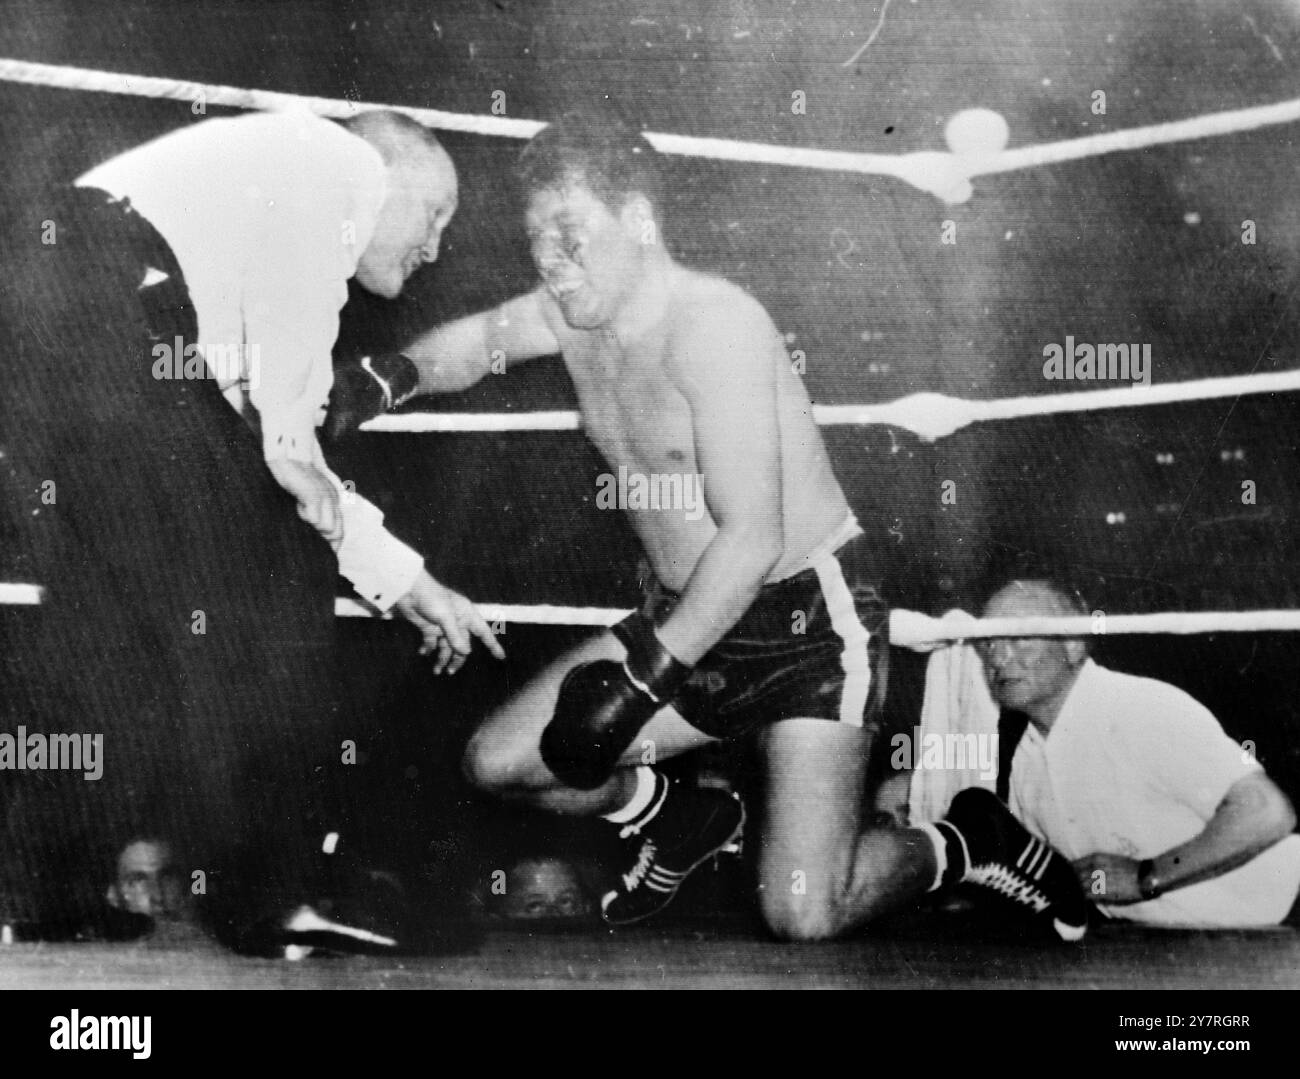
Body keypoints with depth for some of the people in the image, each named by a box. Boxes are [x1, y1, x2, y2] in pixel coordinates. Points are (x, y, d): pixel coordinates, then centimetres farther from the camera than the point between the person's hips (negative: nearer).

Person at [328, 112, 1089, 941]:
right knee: (497, 763, 3)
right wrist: (392, 376, -1)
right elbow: (477, 340, 22)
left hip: (814, 620, -8)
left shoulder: (713, 323, -23)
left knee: (802, 914, -18)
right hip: (688, 618, 8)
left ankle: (970, 843, 12)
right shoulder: (572, 312, 1)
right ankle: (676, 820, 29)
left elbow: (752, 538, -28)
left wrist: (640, 679, -29)